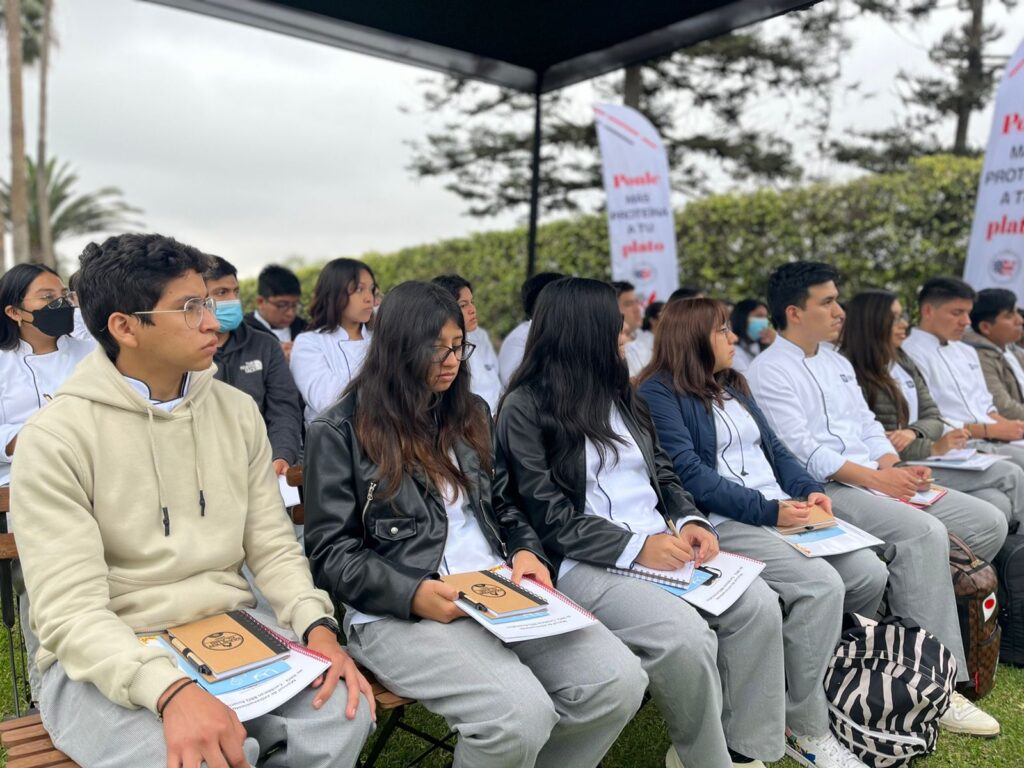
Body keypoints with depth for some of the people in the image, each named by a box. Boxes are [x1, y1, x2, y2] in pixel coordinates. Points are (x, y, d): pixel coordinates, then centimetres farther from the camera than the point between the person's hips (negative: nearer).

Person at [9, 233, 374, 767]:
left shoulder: (238, 412, 2)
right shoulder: (55, 437, -12)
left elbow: (273, 548, 3)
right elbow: (71, 612, -19)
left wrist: (317, 627, -15)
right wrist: (170, 689, -35)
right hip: (105, 659, -4)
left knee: (343, 709, -19)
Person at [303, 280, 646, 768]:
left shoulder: (471, 413, 16)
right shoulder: (339, 431, -1)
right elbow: (330, 551, -4)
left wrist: (526, 550, 0)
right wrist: (413, 595, -18)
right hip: (396, 612, -5)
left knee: (620, 682, -15)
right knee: (521, 715, -29)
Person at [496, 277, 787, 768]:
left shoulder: (618, 392, 16)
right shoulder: (526, 408, -7)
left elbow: (661, 471, 17)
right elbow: (549, 517, -13)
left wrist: (688, 521, -3)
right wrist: (636, 548, -18)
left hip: (661, 544, 7)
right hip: (584, 563, -7)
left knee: (758, 604, -13)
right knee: (686, 636, -27)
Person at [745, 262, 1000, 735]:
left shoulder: (838, 364, 21)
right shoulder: (769, 372, -7)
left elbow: (868, 427, 17)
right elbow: (802, 450, -16)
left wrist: (897, 467, -2)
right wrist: (873, 478, -18)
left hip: (878, 481, 9)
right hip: (823, 491, -9)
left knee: (987, 519, -2)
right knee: (925, 533, -28)